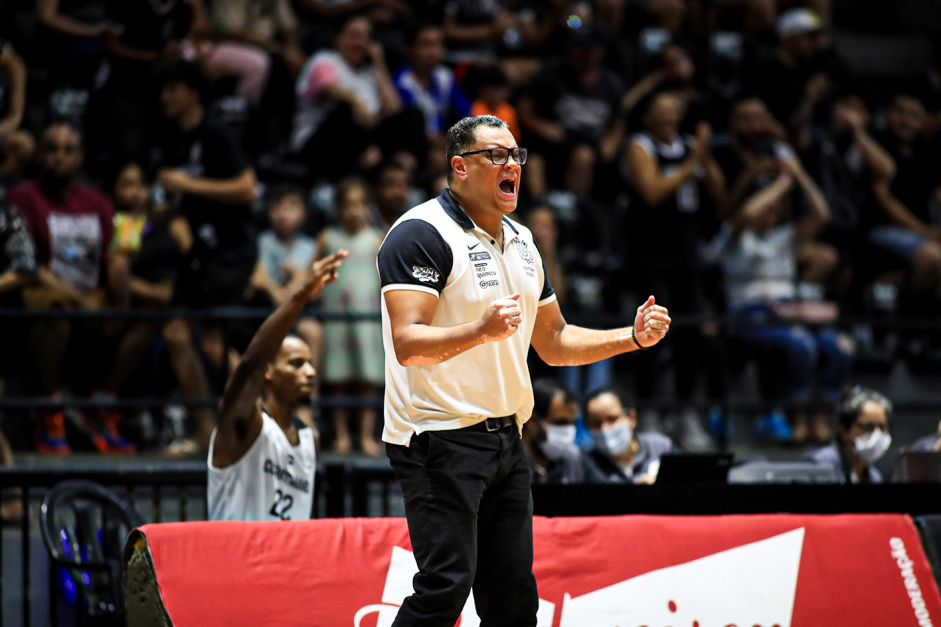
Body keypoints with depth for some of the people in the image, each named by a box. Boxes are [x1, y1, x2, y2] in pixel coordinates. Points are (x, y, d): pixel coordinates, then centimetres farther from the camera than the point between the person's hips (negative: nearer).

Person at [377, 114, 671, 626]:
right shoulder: (422, 234, -10)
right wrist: (481, 331, -37)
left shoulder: (521, 241, 17)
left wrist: (633, 337, 12)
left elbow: (553, 342, 25)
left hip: (505, 439, 8)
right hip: (440, 434, -8)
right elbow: (407, 344, -21)